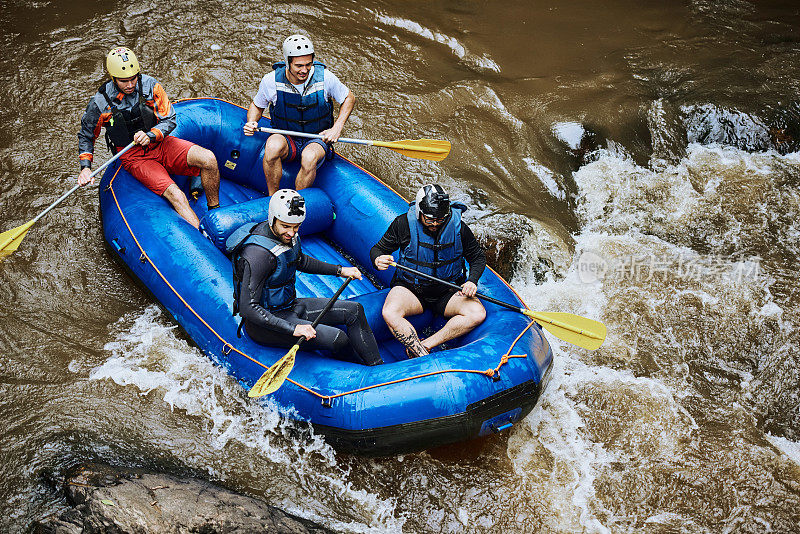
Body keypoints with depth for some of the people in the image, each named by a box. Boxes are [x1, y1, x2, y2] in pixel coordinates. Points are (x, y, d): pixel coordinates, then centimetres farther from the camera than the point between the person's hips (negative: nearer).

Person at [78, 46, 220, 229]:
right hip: (134, 157, -3)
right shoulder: (100, 103, -11)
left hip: (160, 144, 3)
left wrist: (150, 135, -23)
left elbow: (169, 120, -4)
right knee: (175, 195, -27)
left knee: (208, 159, -23)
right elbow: (86, 136, 5)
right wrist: (85, 167, -8)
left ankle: (215, 211, -3)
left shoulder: (150, 85, -8)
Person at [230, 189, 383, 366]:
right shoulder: (260, 254, -30)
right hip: (264, 323, -10)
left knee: (353, 311, 5)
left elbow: (300, 261, 22)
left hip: (290, 306, 10)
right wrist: (293, 329, -36)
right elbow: (248, 308, -32)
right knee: (337, 338, -23)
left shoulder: (287, 234, -2)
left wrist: (339, 270, 19)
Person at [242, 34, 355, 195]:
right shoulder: (271, 81, -12)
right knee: (272, 147, -35)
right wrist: (251, 123, -12)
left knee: (310, 157, -37)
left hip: (317, 139, -1)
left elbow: (349, 98, 3)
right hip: (286, 138, 1)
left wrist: (337, 127, -9)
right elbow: (257, 106, 9)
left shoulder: (324, 77, -14)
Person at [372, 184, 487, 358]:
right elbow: (378, 248, -1)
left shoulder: (458, 227, -8)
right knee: (390, 314, -33)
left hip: (449, 291, 2)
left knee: (478, 314, -26)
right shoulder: (403, 224, -11)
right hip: (410, 288, -1)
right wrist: (378, 260, -26)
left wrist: (472, 281, -15)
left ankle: (425, 345, -24)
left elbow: (478, 257, 5)